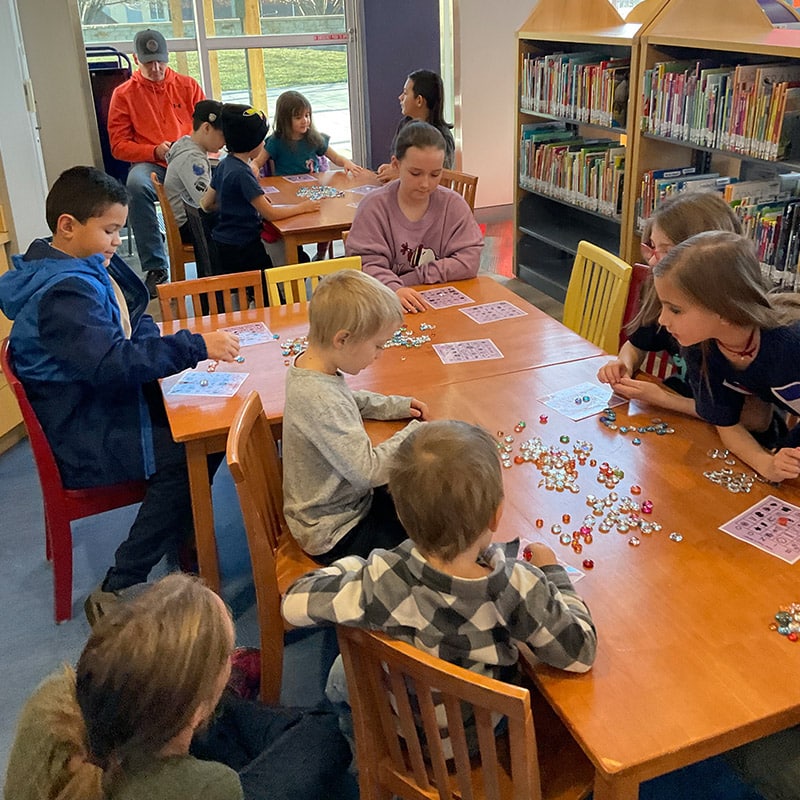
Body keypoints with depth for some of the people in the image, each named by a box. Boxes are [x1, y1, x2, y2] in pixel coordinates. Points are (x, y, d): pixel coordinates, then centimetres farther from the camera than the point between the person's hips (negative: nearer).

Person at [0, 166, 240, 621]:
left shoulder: (88, 269, 9)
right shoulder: (65, 292, -24)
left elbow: (134, 327, 15)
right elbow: (111, 363, -35)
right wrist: (195, 347, -35)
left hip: (108, 404, 10)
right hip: (83, 438, -10)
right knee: (182, 456, -20)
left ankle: (182, 540, 12)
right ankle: (117, 594, -11)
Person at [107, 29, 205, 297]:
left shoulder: (188, 85, 15)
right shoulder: (124, 94, 11)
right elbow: (119, 145, 6)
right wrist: (155, 151, -11)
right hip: (150, 164, 0)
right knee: (136, 185, -38)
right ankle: (155, 268, -30)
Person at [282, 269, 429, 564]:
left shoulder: (308, 364, -4)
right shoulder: (321, 401, -33)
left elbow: (347, 401, 17)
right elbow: (368, 470, -32)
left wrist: (395, 406, 4)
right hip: (334, 537, -9)